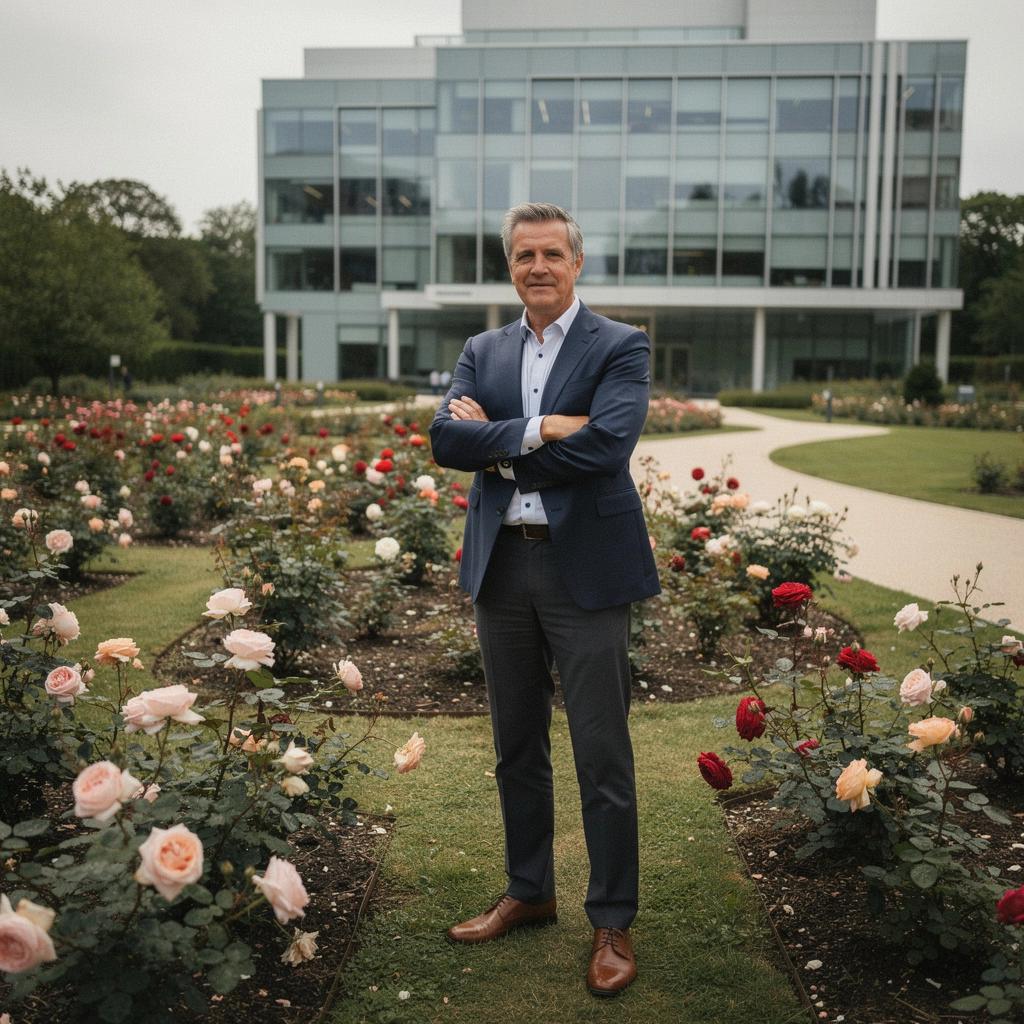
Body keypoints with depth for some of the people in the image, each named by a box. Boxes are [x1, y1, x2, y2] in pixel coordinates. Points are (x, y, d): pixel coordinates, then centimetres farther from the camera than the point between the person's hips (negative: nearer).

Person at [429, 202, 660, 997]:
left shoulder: (621, 347, -3)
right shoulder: (482, 352, 11)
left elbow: (607, 444, -20)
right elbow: (446, 439, -5)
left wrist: (497, 442, -10)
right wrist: (537, 430, -18)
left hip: (586, 568, -5)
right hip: (501, 566, 5)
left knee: (602, 755, 2)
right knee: (517, 747, 17)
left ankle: (613, 923, 19)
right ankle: (529, 894, 35)